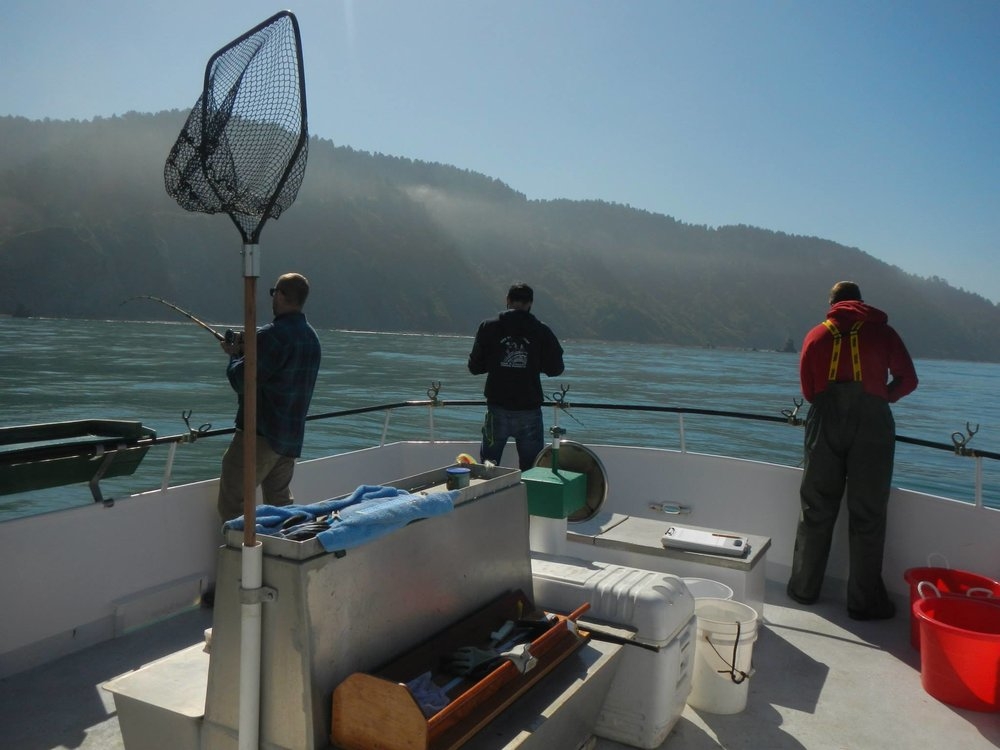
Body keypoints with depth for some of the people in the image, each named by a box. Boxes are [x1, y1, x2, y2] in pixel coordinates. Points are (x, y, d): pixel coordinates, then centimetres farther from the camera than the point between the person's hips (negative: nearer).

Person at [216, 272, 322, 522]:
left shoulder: (272, 335, -18)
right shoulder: (312, 337, 10)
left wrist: (235, 355, 4)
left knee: (232, 502, 0)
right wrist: (247, 351, 13)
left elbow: (242, 381, -15)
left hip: (259, 433, -9)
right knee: (280, 501, 18)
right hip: (292, 435, 9)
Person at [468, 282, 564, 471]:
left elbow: (474, 367, 2)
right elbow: (556, 369, 3)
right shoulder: (542, 331, -2)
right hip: (529, 410, 0)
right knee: (532, 469, 8)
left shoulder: (488, 327, -2)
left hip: (497, 408, 1)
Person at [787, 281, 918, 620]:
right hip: (871, 424, -2)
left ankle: (804, 588, 19)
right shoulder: (881, 331, 8)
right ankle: (864, 601, 10)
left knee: (816, 509, 10)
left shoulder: (816, 336, 12)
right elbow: (907, 380, 5)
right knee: (867, 515, 4)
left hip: (825, 423, 2)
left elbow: (808, 391, 9)